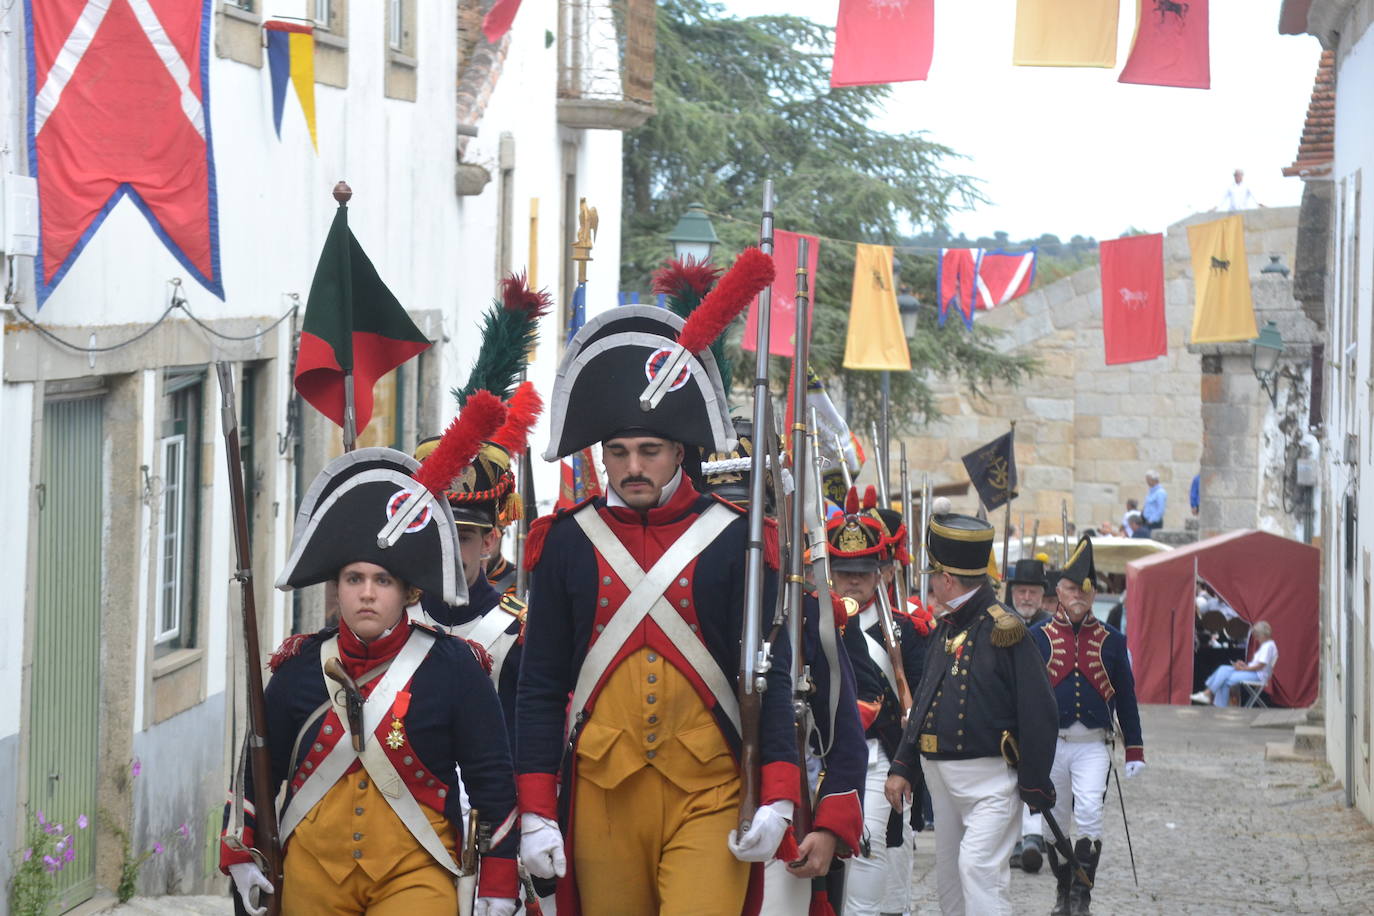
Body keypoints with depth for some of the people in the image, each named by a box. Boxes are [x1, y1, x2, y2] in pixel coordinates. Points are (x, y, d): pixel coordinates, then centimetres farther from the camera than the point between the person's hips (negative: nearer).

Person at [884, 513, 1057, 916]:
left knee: (979, 866, -18)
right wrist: (903, 768, 11)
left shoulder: (1003, 630, -13)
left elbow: (1037, 712, -14)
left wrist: (1035, 787, -15)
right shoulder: (944, 630, 12)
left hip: (989, 777, -9)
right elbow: (923, 703, 18)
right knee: (948, 875, 12)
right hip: (942, 775, 9)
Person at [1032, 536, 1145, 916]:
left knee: (1089, 814, -17)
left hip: (1093, 745, -1)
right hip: (1050, 744, 1)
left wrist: (1134, 750, 7)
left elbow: (1126, 697, 9)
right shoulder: (1039, 638, 2)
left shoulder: (1111, 640, 5)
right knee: (1056, 823, 8)